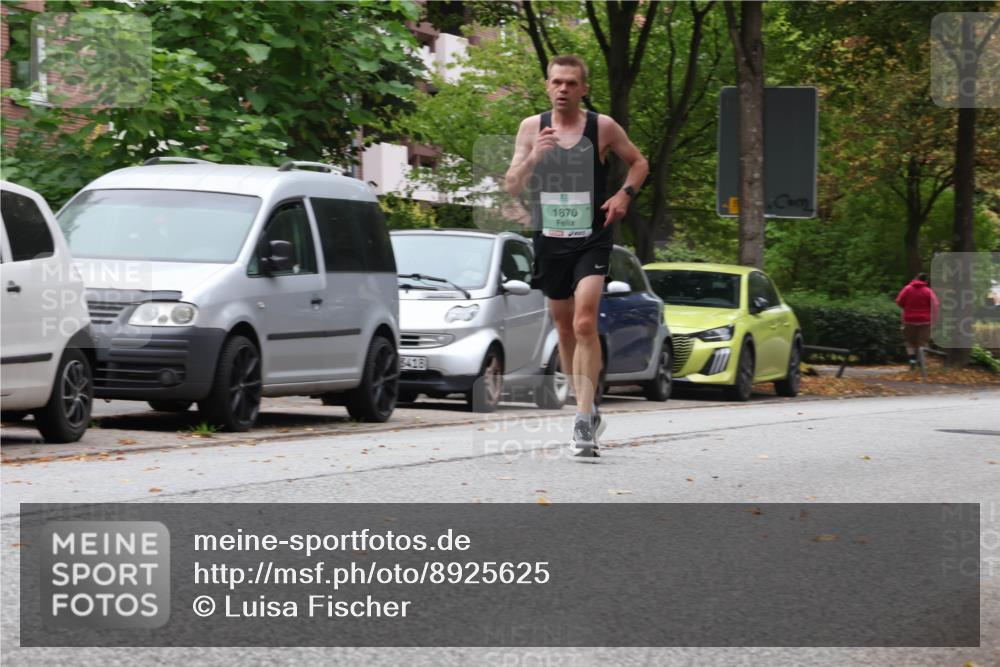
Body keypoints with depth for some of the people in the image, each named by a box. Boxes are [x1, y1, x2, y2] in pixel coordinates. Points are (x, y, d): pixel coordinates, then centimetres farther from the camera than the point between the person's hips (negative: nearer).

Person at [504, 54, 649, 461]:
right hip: (549, 240, 3)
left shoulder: (602, 127, -2)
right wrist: (532, 158, -17)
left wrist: (625, 194, -5)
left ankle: (584, 426, -21)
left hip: (592, 240, -3)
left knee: (585, 324, -19)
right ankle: (587, 409, 31)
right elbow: (511, 188, 1)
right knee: (565, 329, 12)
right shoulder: (532, 127, 3)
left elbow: (639, 162, 13)